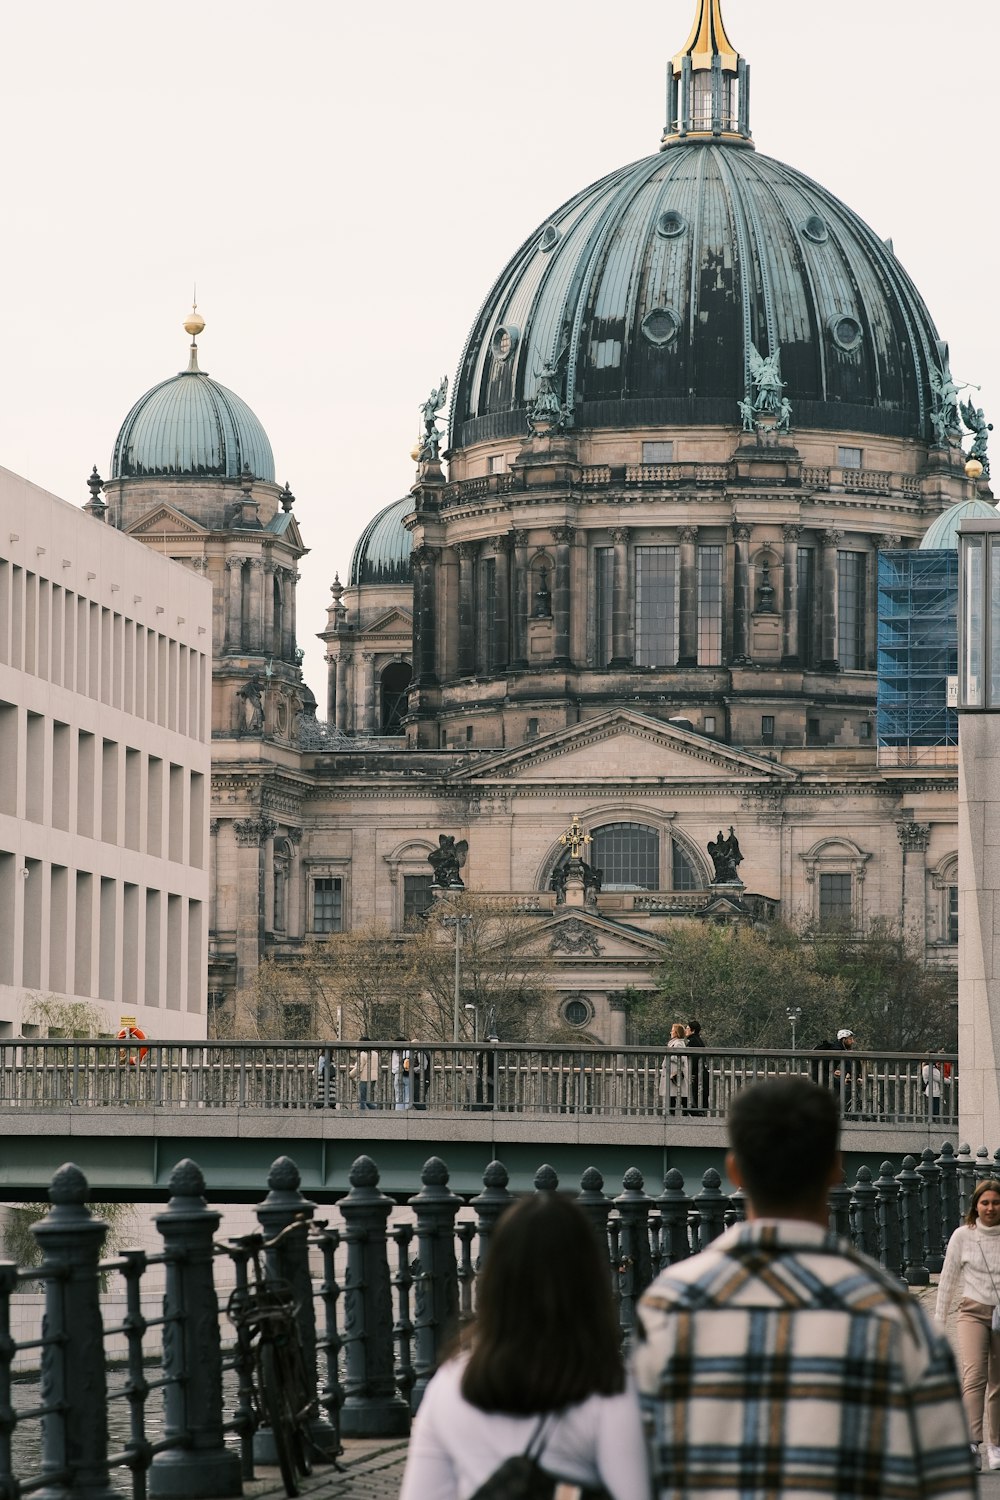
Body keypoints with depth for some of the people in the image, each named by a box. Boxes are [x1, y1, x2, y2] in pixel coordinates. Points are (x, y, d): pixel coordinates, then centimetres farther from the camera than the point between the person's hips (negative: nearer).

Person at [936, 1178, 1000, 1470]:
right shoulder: (963, 1236, 2)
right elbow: (948, 1280, 9)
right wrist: (938, 1321, 10)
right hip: (973, 1312, -1)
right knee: (974, 1374, -20)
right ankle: (972, 1443, -28)